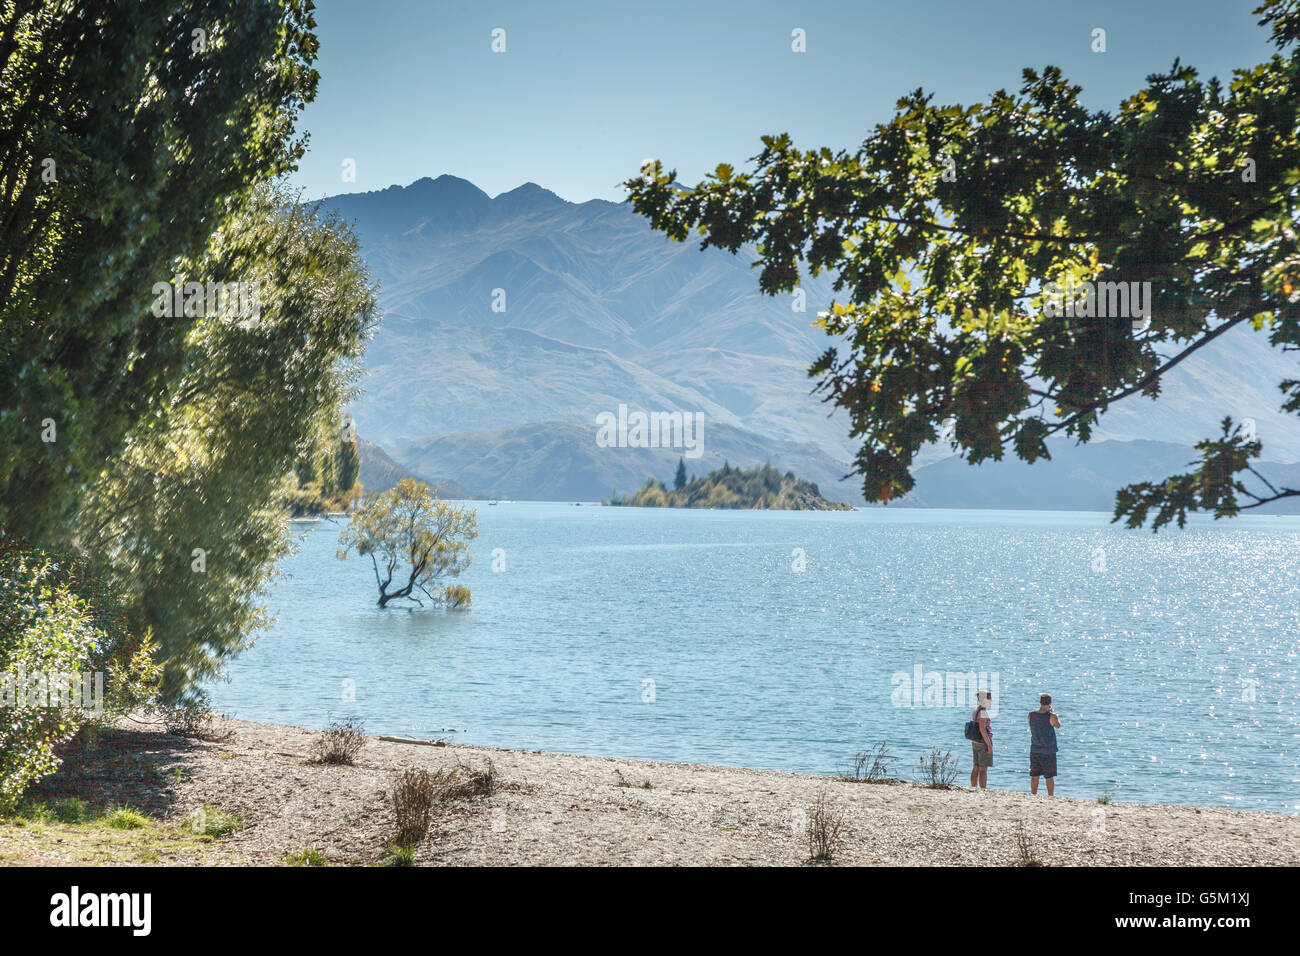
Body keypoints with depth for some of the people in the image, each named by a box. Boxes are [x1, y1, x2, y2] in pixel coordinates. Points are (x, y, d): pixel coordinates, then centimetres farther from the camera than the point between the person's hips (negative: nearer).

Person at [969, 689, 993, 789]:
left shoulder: (976, 711, 12)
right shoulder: (982, 711, -17)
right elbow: (982, 730, -22)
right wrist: (989, 745, -19)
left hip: (975, 743, 9)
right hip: (983, 743, -9)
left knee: (976, 768, 12)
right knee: (983, 769, -6)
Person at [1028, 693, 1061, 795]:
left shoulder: (1031, 714, -3)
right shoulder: (1051, 716, -14)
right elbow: (1058, 725, 6)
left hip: (1034, 750, 4)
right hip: (1048, 751, -3)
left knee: (1034, 776, 10)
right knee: (1050, 777, 6)